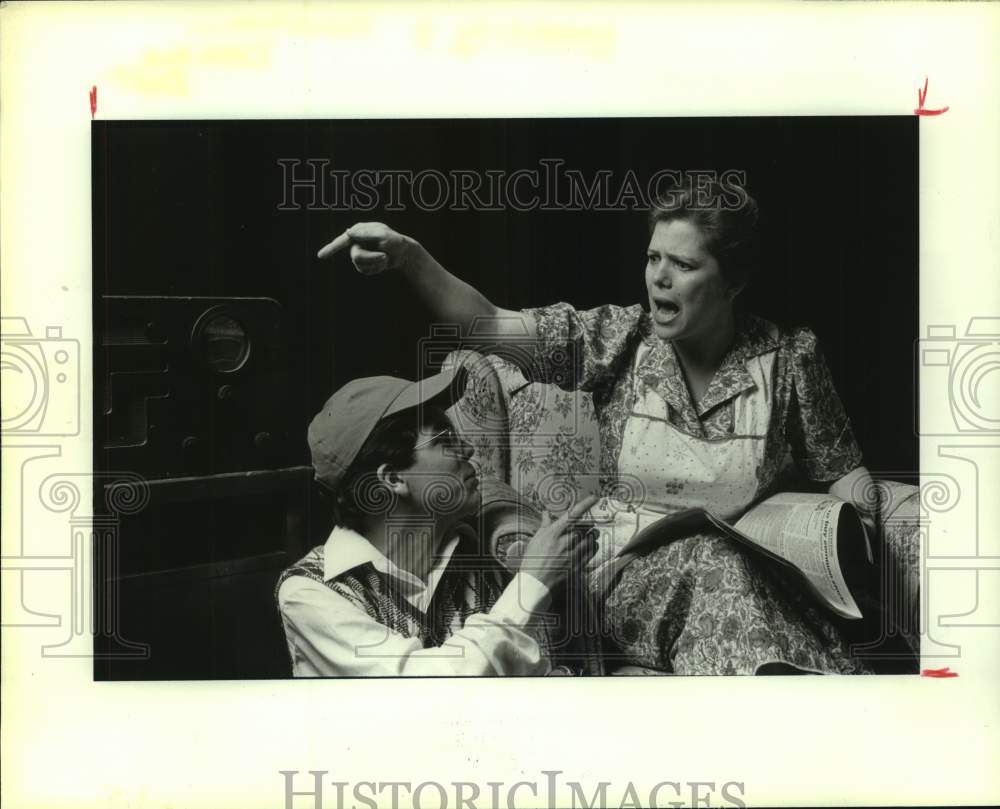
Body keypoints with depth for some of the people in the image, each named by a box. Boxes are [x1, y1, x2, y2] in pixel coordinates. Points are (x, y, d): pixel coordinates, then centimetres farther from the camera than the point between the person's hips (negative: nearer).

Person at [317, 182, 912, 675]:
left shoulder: (789, 359, 3)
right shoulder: (615, 339, 0)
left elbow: (845, 472, 13)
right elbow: (484, 323, -9)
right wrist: (408, 255, -24)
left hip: (748, 571, 1)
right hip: (629, 575, -1)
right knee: (710, 557, -35)